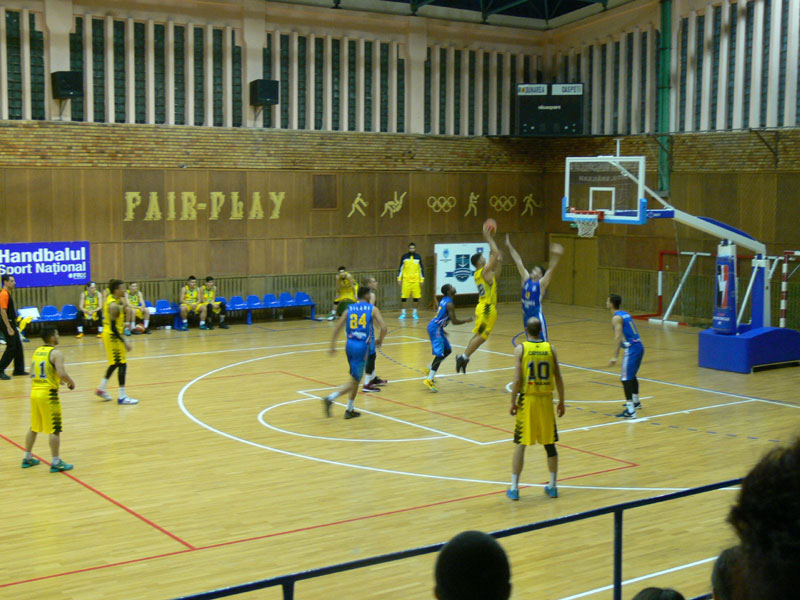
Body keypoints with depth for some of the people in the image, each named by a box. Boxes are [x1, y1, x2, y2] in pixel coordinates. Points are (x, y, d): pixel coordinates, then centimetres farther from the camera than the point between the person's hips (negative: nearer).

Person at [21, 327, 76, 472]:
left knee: (33, 428, 19)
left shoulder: (37, 351, 10)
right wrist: (71, 382, -3)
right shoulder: (55, 353, -13)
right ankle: (56, 463, 2)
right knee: (55, 430, 0)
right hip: (48, 394, -8)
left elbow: (32, 373, 16)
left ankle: (27, 458, 28)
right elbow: (62, 374, -23)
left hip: (34, 391, 8)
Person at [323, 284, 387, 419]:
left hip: (350, 344, 6)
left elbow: (337, 328, 5)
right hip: (362, 346, -6)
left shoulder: (349, 309, 10)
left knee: (356, 379, 21)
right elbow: (383, 328, -9)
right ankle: (330, 398, -19)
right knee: (354, 381, -1)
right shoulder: (372, 309, 0)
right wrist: (380, 340, 9)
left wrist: (333, 344, 13)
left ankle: (350, 410, 21)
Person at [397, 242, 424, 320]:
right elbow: (401, 268, 7)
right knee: (403, 297, -3)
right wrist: (399, 279, 3)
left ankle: (415, 313, 12)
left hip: (416, 281, 1)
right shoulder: (404, 257, 3)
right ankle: (403, 313, 6)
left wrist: (422, 280, 3)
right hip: (406, 280, -1)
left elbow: (421, 269, 8)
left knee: (416, 297, 0)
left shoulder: (418, 257, 5)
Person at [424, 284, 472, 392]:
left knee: (447, 350, 18)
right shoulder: (450, 304, -16)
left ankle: (429, 369, 22)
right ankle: (429, 379, -19)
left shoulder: (444, 300, 13)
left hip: (434, 326, 10)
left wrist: (442, 330, 30)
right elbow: (454, 321, -20)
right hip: (436, 328, -10)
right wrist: (466, 320, -4)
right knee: (440, 354, -12)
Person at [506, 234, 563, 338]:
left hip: (537, 316, -6)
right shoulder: (526, 279, 6)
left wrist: (556, 256, -37)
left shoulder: (541, 283, -7)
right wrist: (509, 246, 7)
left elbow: (551, 269, -21)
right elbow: (518, 262, 6)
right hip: (526, 316, 6)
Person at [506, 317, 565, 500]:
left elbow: (517, 379, -12)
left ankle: (514, 487, 6)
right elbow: (558, 378, 1)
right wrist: (561, 401, 11)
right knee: (549, 443, 12)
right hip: (546, 399, 2)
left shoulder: (520, 348, -6)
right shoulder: (550, 348, 1)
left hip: (527, 399, -2)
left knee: (521, 444, 5)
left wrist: (513, 402, -3)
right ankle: (552, 486, 19)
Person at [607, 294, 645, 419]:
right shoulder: (624, 314, 17)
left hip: (632, 349, -10)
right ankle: (636, 402, 45)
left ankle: (630, 411, -17)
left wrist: (615, 356, -26)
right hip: (639, 346, 10)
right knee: (632, 376, 27)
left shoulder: (616, 318, -11)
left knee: (626, 378, -11)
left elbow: (618, 337, -21)